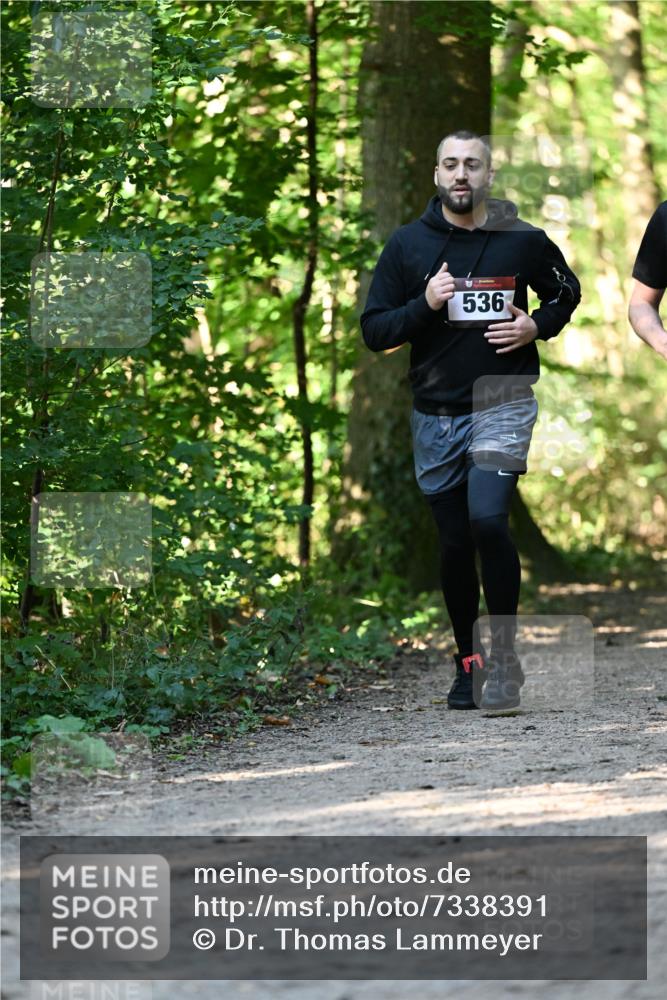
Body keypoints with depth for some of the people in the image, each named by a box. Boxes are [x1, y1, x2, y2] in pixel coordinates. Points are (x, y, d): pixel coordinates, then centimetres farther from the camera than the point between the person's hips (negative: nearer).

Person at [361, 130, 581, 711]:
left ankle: (504, 656, -10)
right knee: (455, 544, 8)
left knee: (488, 519, -22)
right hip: (436, 416, 2)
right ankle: (468, 660, 24)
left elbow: (566, 292, 17)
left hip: (503, 405, -2)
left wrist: (538, 326, -3)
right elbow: (374, 332, 0)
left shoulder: (523, 239, -1)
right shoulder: (407, 244, 1)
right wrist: (425, 304, -17)